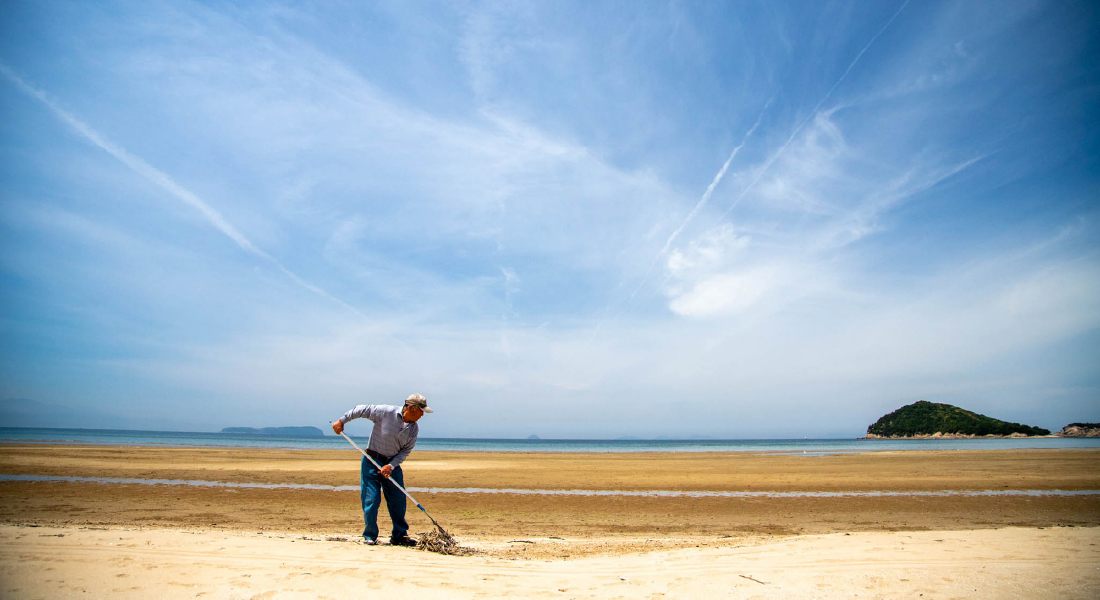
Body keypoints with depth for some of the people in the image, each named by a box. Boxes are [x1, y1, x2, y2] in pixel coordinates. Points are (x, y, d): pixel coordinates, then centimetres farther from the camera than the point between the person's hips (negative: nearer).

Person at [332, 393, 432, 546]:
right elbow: (362, 410, -8)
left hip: (393, 464, 5)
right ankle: (370, 536, 10)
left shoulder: (414, 428, -3)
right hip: (372, 461, -5)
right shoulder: (386, 412, -18)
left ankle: (399, 535, 17)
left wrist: (391, 466, -14)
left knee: (399, 500, 4)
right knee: (371, 499, -5)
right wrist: (341, 421, -4)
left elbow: (405, 451, 0)